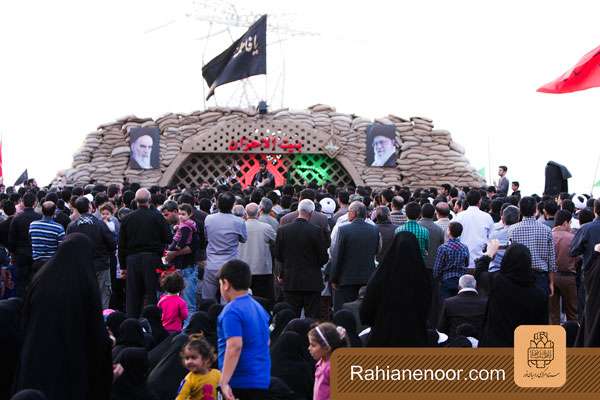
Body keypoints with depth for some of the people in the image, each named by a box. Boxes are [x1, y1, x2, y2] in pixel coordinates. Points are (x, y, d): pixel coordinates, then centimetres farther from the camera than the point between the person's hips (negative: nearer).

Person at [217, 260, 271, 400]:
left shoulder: (232, 311, -13)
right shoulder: (259, 308, 14)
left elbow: (235, 346, -24)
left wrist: (224, 382, -27)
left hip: (240, 383, -8)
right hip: (262, 381, 8)